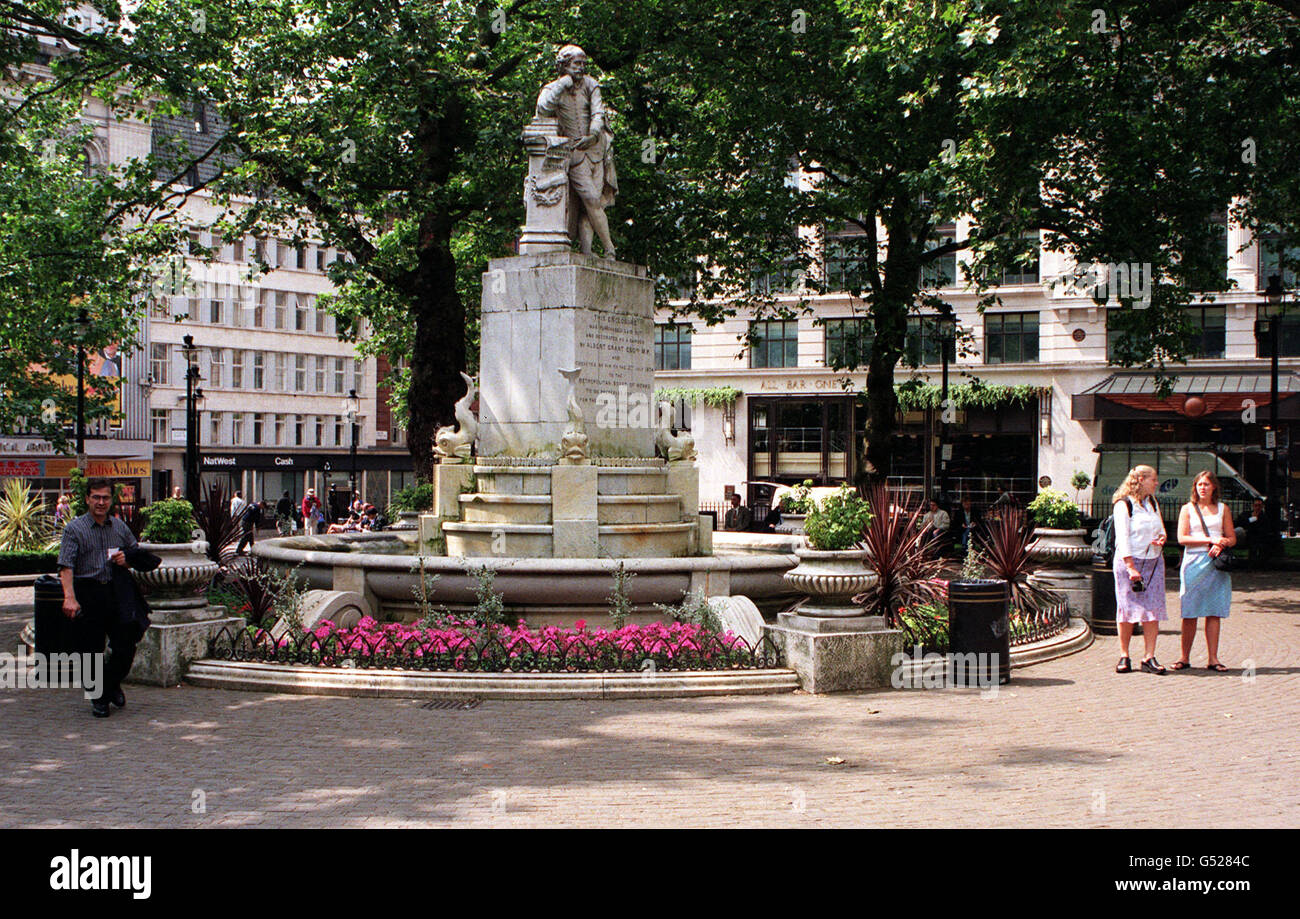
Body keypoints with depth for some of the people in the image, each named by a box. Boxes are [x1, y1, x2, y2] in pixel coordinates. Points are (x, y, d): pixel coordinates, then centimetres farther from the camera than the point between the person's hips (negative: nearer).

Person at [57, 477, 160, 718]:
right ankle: (98, 698, 20)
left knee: (126, 646, 0)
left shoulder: (120, 527, 11)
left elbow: (139, 555, 22)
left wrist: (127, 560, -2)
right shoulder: (74, 529, -3)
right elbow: (66, 566, -12)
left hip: (118, 593, 3)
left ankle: (112, 685, 27)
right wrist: (69, 597, -25)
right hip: (89, 594, -3)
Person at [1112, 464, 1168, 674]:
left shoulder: (1152, 502, 15)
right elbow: (1122, 537, -13)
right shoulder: (1123, 504, -7)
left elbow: (1161, 528, 24)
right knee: (1128, 608, -4)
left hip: (1154, 560, 6)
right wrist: (1131, 567, -19)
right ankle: (1124, 656, 4)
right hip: (1130, 560, -6)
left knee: (1153, 609, -2)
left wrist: (1161, 538, -1)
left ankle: (1149, 657, -1)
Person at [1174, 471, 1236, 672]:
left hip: (1216, 563, 2)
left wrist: (1220, 545, -10)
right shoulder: (1188, 508, 7)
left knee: (1214, 613, -1)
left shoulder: (1222, 508, 13)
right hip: (1194, 562, -2)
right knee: (1190, 614, -3)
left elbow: (1232, 538, 12)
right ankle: (1185, 658, 5)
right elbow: (1182, 538, -4)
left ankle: (1213, 659, 2)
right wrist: (1210, 540, -13)